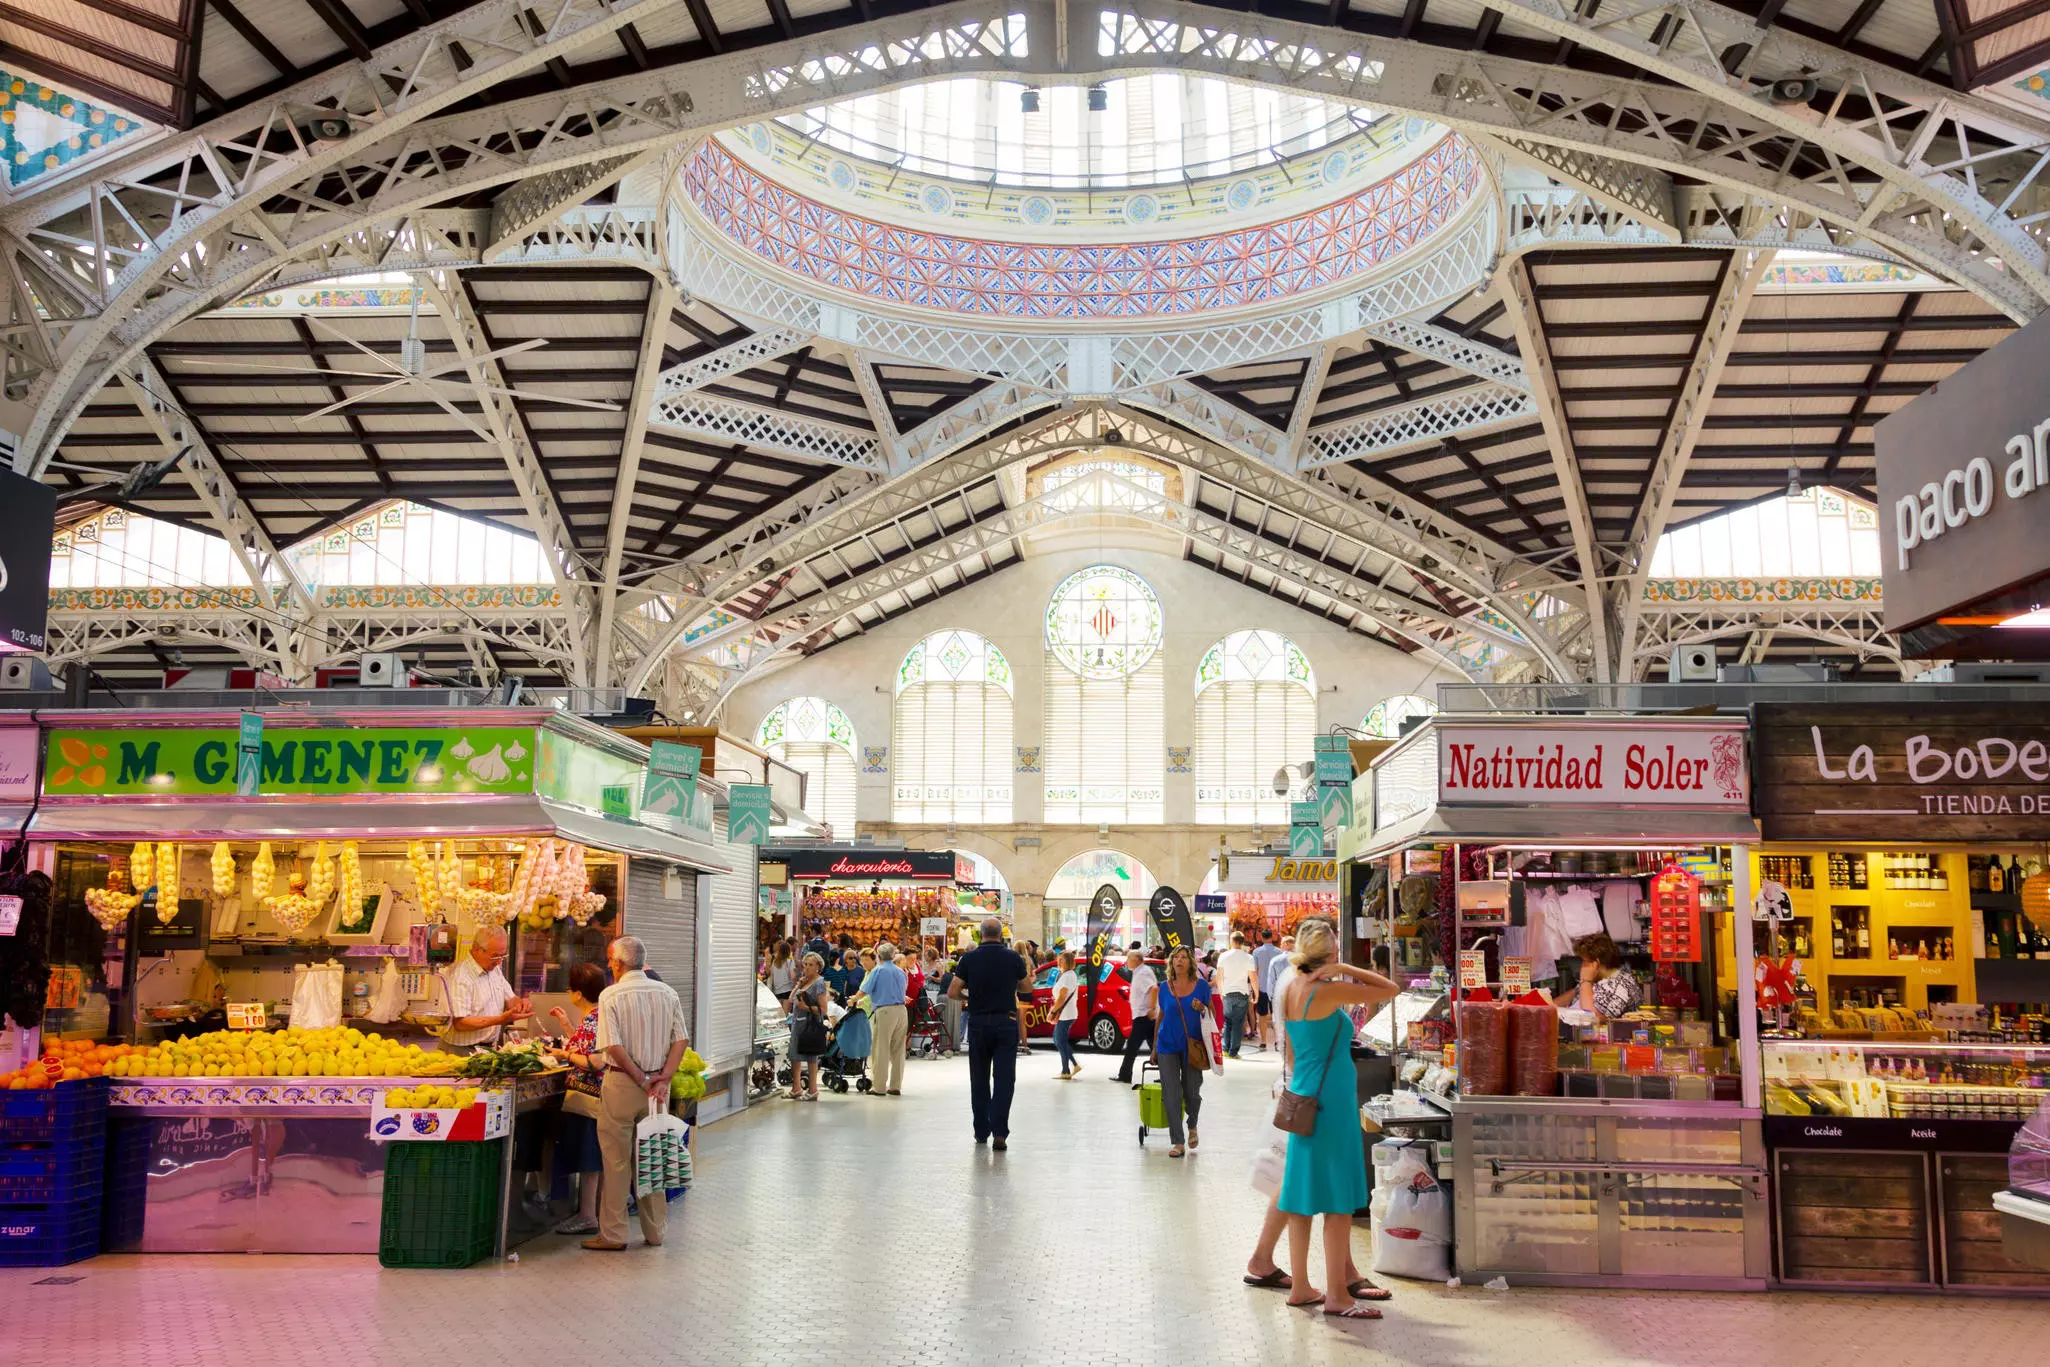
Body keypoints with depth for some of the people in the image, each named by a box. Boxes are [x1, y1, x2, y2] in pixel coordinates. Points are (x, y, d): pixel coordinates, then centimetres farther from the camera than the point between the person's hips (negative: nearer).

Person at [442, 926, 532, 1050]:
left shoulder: (494, 968, 11)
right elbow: (460, 1023, -22)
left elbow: (510, 999, 22)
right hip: (462, 1050, -8)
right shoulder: (460, 976, -17)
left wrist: (520, 1003, -2)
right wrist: (501, 1020, -26)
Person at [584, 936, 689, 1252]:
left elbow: (614, 1047, -16)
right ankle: (654, 1231, 19)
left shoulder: (611, 995, -9)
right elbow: (682, 1040, 0)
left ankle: (613, 1234, 9)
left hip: (622, 1082, -4)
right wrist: (662, 1078, -5)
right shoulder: (667, 993, 5)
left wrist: (643, 1080, -10)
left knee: (616, 1160, 4)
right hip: (657, 1083, 5)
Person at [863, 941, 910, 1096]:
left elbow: (864, 991, -2)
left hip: (885, 1011, -5)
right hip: (902, 1011, 5)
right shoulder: (901, 972, 14)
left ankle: (880, 1087, 1)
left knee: (882, 1050, 0)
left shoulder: (877, 970, -2)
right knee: (898, 1050, 10)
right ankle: (896, 1087, 13)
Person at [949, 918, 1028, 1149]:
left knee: (979, 1080, 13)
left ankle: (981, 1132, 18)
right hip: (1006, 1023, -1)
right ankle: (999, 1132, -12)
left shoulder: (970, 958, -3)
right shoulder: (1012, 957, -3)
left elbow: (953, 991, -6)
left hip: (978, 1023, 1)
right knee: (1004, 1079, -2)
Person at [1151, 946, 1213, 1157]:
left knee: (1192, 1093, 6)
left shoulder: (1201, 986, -1)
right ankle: (1177, 1142, 5)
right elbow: (1160, 1017, 12)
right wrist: (1154, 1047, 13)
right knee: (1171, 1095, -2)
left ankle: (1192, 1127, 37)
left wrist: (1202, 1009, -16)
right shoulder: (1165, 987, 4)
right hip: (1168, 1047, 1)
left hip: (1192, 1046, -1)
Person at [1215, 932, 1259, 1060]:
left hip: (1227, 993, 1)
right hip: (1243, 993, -1)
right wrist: (1256, 994, 7)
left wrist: (1220, 991, 16)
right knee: (1238, 1024, 3)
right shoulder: (1248, 958, -5)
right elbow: (1253, 979, -5)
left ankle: (1226, 1048, 5)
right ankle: (1233, 1052, 1)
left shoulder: (1223, 956, 0)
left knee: (1227, 1022, 13)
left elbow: (1219, 977, 3)